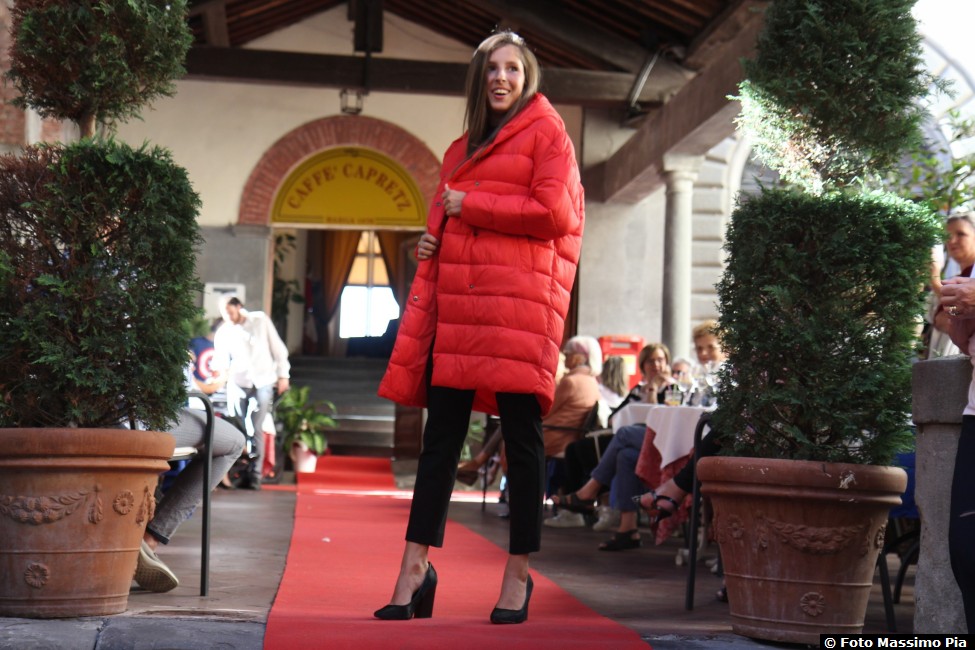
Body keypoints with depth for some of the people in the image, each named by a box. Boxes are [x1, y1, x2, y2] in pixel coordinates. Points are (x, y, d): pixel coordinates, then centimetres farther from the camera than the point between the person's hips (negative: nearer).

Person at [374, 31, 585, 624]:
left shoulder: (547, 131, 4)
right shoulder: (463, 148, 23)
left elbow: (553, 213, -8)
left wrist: (470, 206, -4)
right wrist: (433, 237, 8)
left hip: (517, 298, -6)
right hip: (457, 299, 6)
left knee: (521, 434, -3)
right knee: (441, 435, 3)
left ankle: (519, 575, 3)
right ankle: (416, 568, 4)